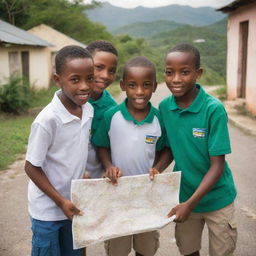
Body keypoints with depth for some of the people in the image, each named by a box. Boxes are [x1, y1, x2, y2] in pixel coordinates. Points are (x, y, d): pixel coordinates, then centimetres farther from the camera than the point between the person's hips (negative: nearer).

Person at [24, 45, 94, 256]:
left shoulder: (88, 110, -7)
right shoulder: (47, 120, -26)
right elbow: (31, 167, -17)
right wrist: (60, 201, -17)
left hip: (74, 204, 6)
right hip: (47, 209, -6)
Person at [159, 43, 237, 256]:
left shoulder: (214, 110, -21)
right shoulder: (164, 108, -8)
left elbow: (217, 166, -18)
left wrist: (191, 203, -20)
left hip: (216, 198, -3)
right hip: (184, 196, 4)